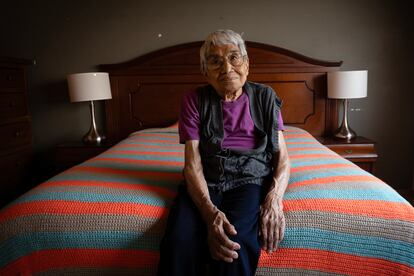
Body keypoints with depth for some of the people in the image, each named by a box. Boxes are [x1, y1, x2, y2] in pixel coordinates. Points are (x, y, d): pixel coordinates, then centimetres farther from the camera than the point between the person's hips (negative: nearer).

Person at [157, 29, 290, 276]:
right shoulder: (195, 101, 4)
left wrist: (274, 198, -16)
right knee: (180, 243, -30)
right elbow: (193, 164, -5)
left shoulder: (265, 97, 8)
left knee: (236, 243, -32)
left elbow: (282, 157, 5)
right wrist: (209, 211, -23)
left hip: (251, 179, 0)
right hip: (205, 183, 0)